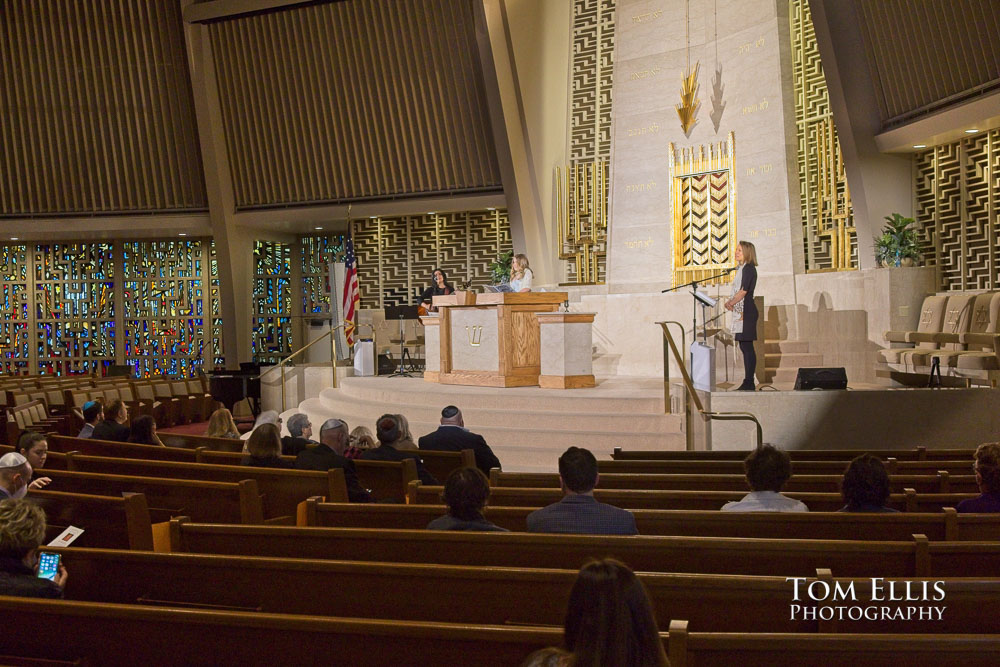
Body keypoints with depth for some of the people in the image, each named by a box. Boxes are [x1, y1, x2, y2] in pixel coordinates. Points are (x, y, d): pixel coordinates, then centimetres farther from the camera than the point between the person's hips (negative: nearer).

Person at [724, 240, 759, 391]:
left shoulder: (749, 268, -9)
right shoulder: (742, 269, 19)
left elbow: (743, 291, -15)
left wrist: (731, 303, -6)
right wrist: (730, 302, 2)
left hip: (746, 311, -10)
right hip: (740, 312, 10)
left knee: (747, 346, -9)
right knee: (744, 347, 9)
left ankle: (749, 382, -8)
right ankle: (747, 382, 11)